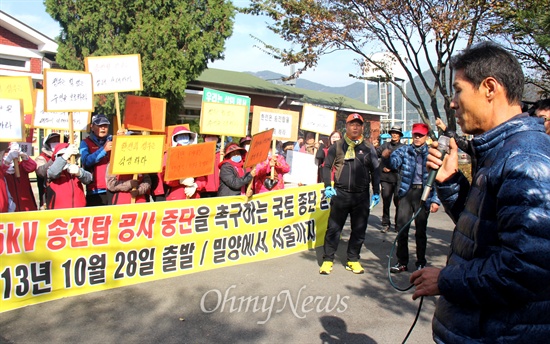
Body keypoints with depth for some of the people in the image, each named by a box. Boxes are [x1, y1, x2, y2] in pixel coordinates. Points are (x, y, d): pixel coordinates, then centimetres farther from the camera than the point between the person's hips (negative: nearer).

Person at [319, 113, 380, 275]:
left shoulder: (368, 147, 8)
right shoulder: (337, 145, 4)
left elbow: (375, 171, 11)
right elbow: (327, 166, 6)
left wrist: (376, 192, 5)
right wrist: (328, 187, -6)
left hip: (362, 195, 2)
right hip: (340, 193, -1)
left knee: (359, 230, 7)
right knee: (333, 227, 1)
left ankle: (353, 260, 20)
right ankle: (328, 260, 10)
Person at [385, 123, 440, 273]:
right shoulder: (404, 150, 6)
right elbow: (394, 163, -11)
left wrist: (435, 200, -9)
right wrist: (387, 157, -33)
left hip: (423, 193, -2)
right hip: (406, 192, 2)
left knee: (421, 230, 8)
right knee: (401, 228, 2)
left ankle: (421, 262, 22)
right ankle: (402, 262, 14)